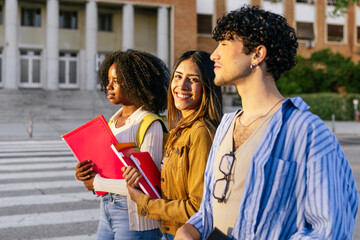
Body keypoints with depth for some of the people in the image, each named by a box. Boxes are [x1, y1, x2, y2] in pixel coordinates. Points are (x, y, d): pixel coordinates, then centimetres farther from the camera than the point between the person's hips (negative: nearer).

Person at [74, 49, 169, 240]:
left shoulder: (151, 125, -16)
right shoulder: (114, 120, 10)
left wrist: (97, 183, -14)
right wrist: (84, 174, -6)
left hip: (134, 217, -7)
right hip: (107, 209, 7)